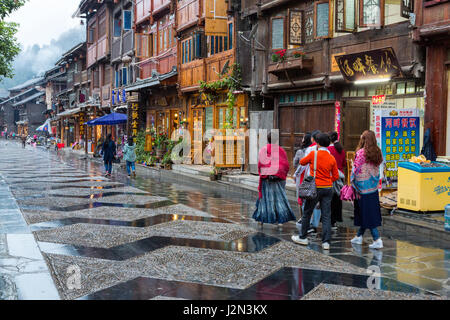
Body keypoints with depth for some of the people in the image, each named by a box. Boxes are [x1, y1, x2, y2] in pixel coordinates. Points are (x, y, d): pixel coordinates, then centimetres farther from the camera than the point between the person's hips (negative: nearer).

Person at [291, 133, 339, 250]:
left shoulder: (314, 154, -10)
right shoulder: (332, 158, 1)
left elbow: (302, 162, 7)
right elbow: (336, 176, 6)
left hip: (315, 188, -3)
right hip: (328, 189, 3)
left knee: (307, 213, 11)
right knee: (326, 216, 5)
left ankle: (303, 237, 22)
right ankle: (326, 242, 3)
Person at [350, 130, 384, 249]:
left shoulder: (360, 152, -15)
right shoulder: (377, 152, 4)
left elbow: (356, 170, -13)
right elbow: (378, 169, 9)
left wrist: (353, 185, -3)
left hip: (363, 187, -7)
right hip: (374, 187, 7)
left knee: (367, 214, -2)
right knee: (371, 213, 14)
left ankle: (377, 240, -6)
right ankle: (359, 236, 27)